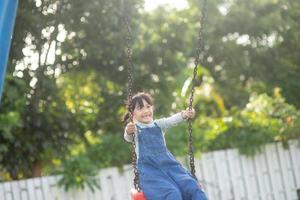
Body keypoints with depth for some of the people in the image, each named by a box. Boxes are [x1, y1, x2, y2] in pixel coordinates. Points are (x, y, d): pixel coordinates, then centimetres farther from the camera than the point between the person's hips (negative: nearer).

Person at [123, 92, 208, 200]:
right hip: (149, 168, -4)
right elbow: (128, 138, -16)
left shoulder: (158, 124, 18)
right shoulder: (134, 128, 7)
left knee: (193, 188, -21)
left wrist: (184, 115, -24)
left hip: (168, 164, 4)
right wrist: (129, 132, -40)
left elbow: (172, 120, -3)